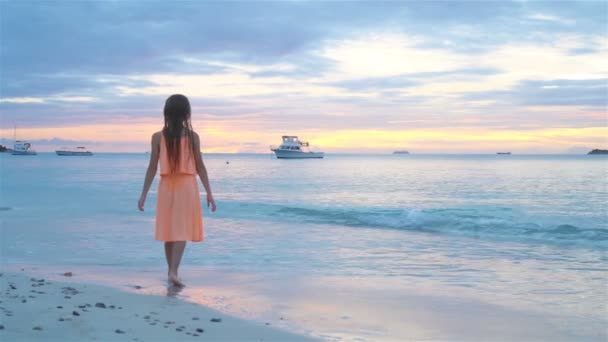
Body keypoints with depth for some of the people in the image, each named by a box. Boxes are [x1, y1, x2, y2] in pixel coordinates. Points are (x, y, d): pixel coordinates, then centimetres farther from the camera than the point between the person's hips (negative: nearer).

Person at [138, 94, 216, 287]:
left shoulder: (158, 137, -2)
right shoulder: (192, 136, -4)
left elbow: (152, 167, -2)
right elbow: (200, 167, -2)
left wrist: (144, 194, 3)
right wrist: (209, 193, 4)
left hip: (166, 186, 2)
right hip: (187, 186, -2)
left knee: (170, 230, 13)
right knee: (182, 231, -2)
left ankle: (172, 272, 23)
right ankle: (173, 271, -15)